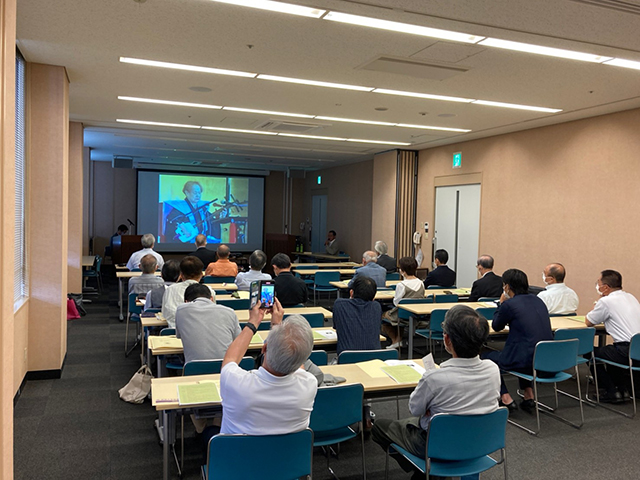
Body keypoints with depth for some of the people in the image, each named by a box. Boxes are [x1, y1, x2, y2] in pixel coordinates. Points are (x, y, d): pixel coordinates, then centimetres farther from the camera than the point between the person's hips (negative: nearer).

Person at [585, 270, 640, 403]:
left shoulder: (606, 301, -11)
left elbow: (588, 322, 1)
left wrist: (597, 304, 9)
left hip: (628, 352, -9)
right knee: (610, 350, 31)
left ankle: (612, 392, 11)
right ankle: (624, 386, 31)